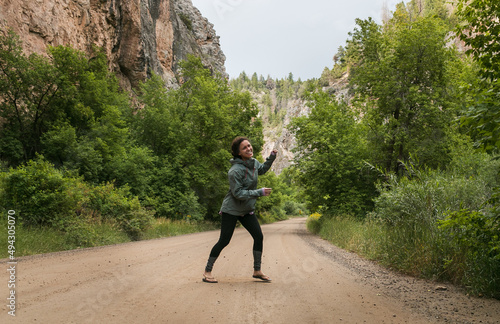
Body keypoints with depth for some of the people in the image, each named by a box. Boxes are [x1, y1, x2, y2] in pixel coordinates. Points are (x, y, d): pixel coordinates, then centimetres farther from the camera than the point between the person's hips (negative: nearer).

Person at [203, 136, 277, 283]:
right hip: (231, 209, -7)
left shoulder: (253, 162, 1)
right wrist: (260, 192, -26)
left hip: (247, 210, 8)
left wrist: (271, 157, 10)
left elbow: (262, 169, 25)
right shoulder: (235, 171, -25)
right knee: (224, 241, -5)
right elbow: (238, 193, -25)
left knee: (259, 237, 2)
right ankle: (207, 272, 9)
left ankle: (257, 271, 15)